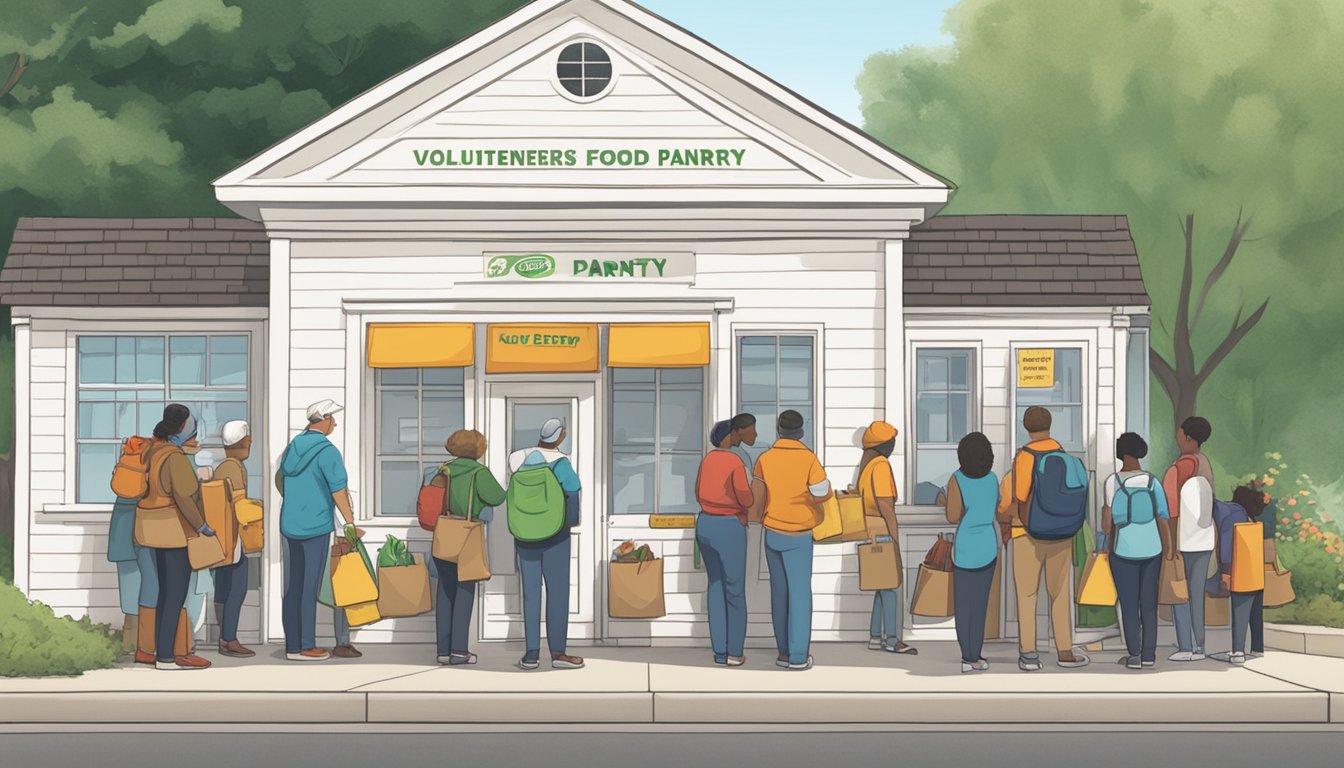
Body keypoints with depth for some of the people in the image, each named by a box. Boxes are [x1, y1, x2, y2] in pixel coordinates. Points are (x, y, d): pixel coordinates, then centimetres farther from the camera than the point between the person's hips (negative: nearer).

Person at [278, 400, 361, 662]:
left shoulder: (293, 446, 11)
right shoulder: (327, 451, -12)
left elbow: (280, 480, 22)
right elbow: (339, 492, -16)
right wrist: (352, 525, -9)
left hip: (290, 525, 7)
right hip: (317, 526, -7)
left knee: (293, 587, 8)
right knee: (310, 588, -3)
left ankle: (292, 646, 11)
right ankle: (307, 647, 0)